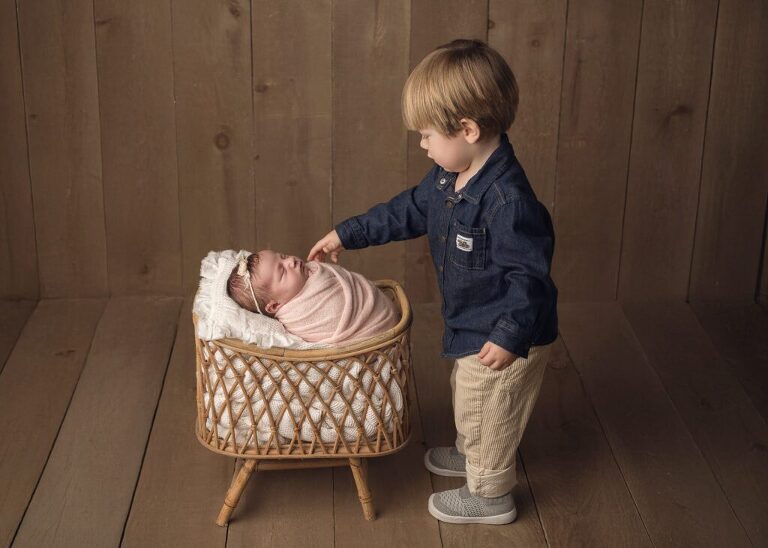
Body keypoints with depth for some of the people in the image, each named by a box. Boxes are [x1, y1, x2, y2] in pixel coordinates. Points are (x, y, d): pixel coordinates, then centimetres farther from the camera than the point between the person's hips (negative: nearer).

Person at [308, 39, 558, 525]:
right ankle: (471, 455, 55)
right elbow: (409, 211, 12)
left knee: (487, 413, 11)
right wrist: (347, 235, 14)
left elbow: (530, 273, -31)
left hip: (502, 339, -9)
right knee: (469, 402, 30)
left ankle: (491, 496, 31)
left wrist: (510, 336, -33)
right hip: (470, 326, 9)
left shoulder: (507, 200, -35)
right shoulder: (450, 176, -4)